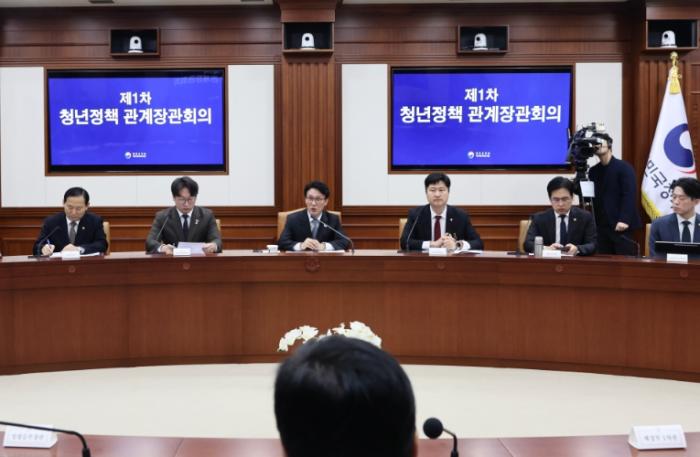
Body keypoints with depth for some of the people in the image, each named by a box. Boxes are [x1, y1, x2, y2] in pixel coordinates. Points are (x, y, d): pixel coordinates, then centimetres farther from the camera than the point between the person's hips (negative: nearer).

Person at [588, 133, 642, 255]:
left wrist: (624, 220, -22)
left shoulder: (623, 167, -5)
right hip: (601, 226, 6)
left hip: (621, 225, -6)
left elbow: (629, 195, -13)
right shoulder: (593, 171, 14)